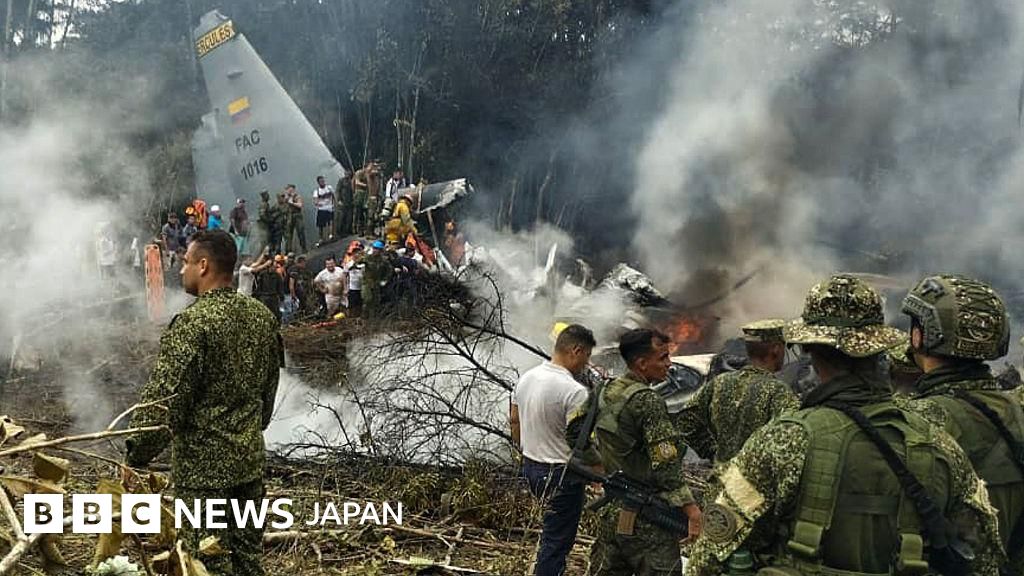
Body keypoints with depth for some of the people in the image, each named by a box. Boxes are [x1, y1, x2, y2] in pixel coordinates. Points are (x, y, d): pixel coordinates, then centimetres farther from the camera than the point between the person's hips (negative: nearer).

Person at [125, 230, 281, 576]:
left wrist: (137, 454, -6)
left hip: (203, 465, -7)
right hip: (251, 459, 7)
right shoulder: (262, 316, 4)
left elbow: (164, 400, -18)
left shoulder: (193, 322, -18)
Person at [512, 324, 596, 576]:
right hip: (561, 476, -8)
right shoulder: (574, 391, -25)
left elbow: (514, 420, 13)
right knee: (558, 542, 6)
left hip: (530, 468, 8)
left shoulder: (526, 377, 1)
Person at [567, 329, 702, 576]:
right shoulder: (648, 401, -19)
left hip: (613, 510, 8)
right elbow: (665, 464, -22)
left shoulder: (605, 393, 5)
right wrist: (690, 507, -19)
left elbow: (573, 428, 16)